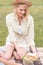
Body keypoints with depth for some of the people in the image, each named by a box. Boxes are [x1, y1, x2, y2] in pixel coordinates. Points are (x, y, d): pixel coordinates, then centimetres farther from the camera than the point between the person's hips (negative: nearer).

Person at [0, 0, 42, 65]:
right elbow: (12, 35, -18)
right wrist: (17, 49, -25)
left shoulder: (30, 19, -19)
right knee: (7, 57, -23)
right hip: (12, 41, 0)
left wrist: (34, 51, -25)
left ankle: (11, 52, 1)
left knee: (19, 57, -27)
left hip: (24, 42, 0)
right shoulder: (9, 17, -17)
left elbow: (31, 37, -15)